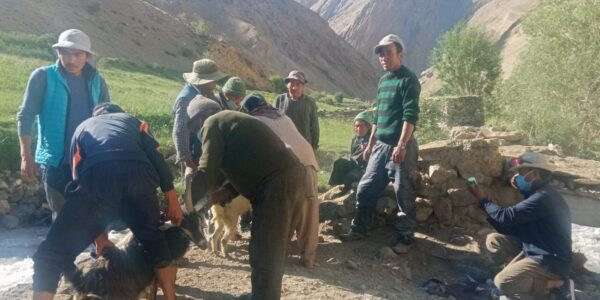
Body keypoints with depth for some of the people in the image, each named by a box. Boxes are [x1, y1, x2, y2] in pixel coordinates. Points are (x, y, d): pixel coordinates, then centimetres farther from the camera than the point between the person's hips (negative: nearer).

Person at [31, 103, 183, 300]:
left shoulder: (82, 127, 37)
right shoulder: (132, 120, 37)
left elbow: (78, 176, 31)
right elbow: (157, 158, 20)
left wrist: (98, 233, 34)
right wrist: (172, 201, 18)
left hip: (98, 179, -1)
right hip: (139, 176, 2)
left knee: (51, 256, 8)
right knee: (154, 239, 27)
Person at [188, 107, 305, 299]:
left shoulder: (212, 123, 1)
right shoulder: (230, 119, 28)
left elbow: (206, 172, -6)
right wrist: (225, 192, 15)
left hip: (277, 185, -10)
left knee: (263, 258, -3)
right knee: (273, 255, 20)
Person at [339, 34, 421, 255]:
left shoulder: (408, 80, -9)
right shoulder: (383, 80, 15)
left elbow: (410, 116, -17)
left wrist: (401, 145, -24)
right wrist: (370, 143, 19)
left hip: (400, 146, -7)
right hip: (381, 145, 8)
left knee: (403, 193, 1)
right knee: (366, 188, 9)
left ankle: (405, 237, 15)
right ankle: (359, 229, 22)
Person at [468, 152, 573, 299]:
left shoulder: (543, 198, -25)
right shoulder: (537, 194, 10)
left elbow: (506, 216, -23)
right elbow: (513, 222, 11)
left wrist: (482, 200, -10)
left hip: (551, 261, -10)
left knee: (503, 282, -23)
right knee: (493, 240, 6)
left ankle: (552, 283, -6)